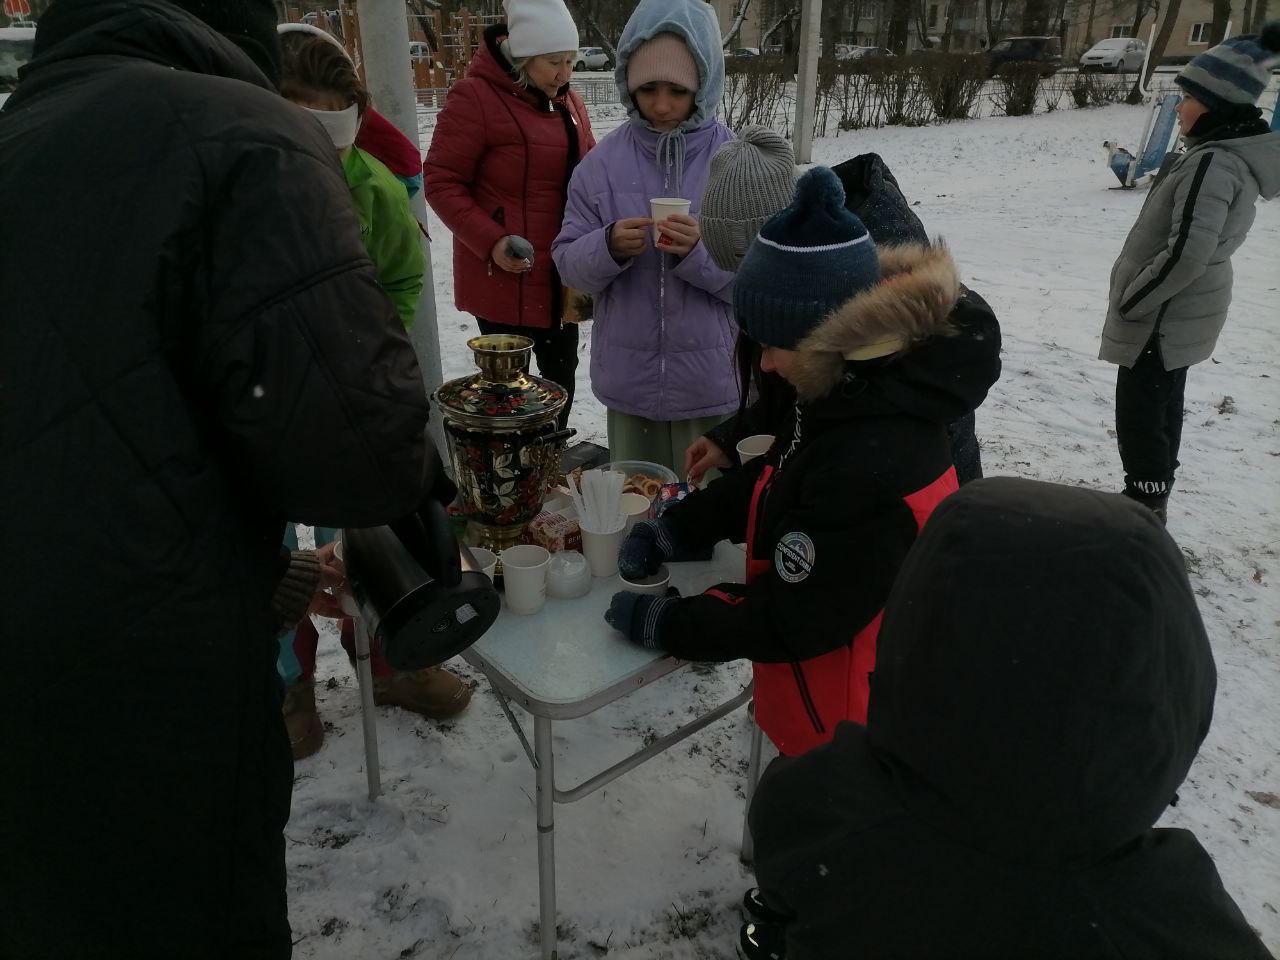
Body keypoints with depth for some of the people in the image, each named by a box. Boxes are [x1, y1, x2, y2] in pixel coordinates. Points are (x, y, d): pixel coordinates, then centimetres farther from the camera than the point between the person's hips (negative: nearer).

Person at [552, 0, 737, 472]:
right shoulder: (603, 162, -1)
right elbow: (569, 264, 0)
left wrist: (701, 253, -25)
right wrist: (608, 247, -20)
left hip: (711, 380, -1)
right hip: (627, 378, 2)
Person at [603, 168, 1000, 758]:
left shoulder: (872, 466, -37)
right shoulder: (857, 396, -5)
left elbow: (792, 619, -29)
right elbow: (770, 483, 8)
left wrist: (663, 622, -17)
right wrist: (673, 531, -2)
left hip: (847, 731, -8)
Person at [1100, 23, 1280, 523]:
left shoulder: (1213, 163, -24)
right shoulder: (1233, 154, 8)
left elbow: (1186, 253, -30)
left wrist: (1131, 301, -18)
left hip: (1163, 317, -10)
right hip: (1181, 314, 10)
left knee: (1138, 415, 0)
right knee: (1162, 405, 19)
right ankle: (1152, 502, 33)